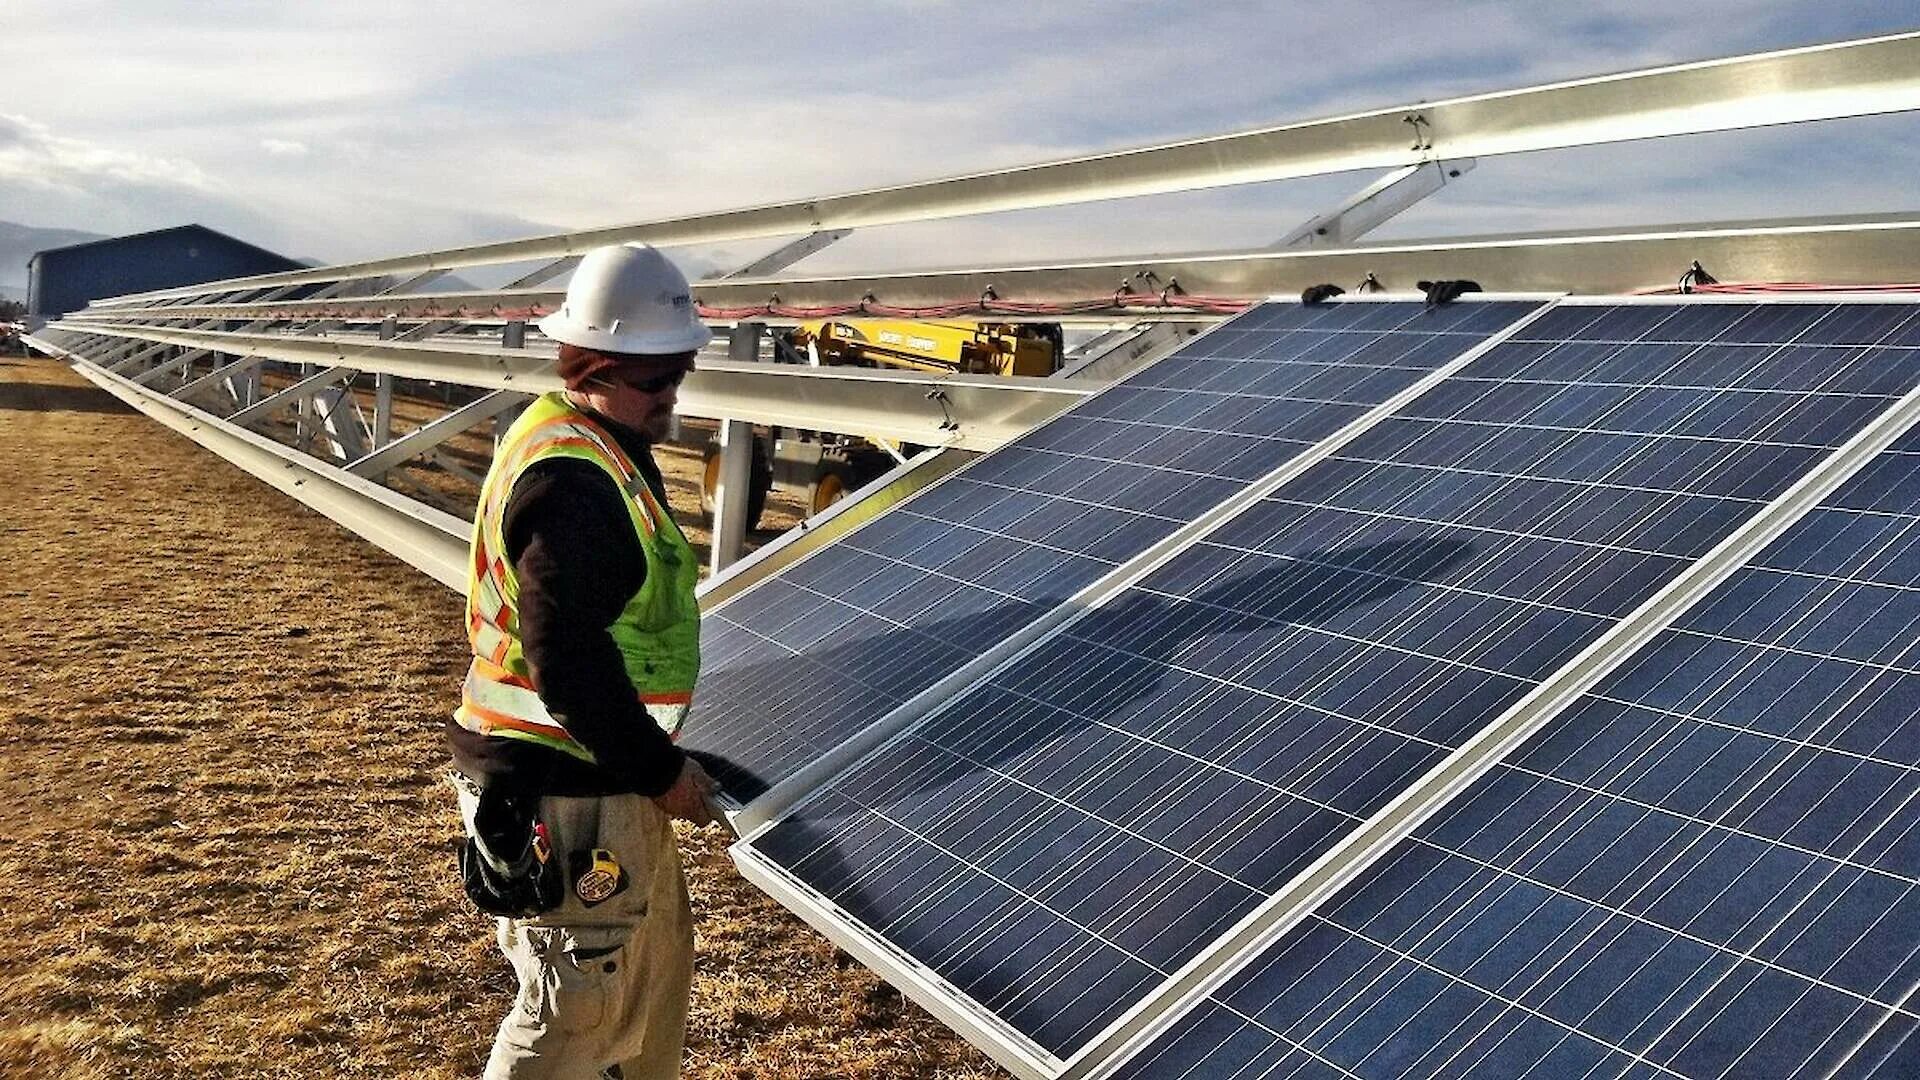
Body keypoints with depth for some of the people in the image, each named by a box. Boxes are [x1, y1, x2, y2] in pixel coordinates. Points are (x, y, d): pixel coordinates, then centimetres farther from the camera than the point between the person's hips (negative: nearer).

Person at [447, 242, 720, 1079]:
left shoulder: (597, 450, 11)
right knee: (577, 1001, 0)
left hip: (599, 770, 10)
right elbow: (565, 657, -26)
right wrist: (658, 769, -17)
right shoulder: (570, 479, -23)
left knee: (657, 962, 22)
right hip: (560, 790, -10)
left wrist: (649, 755, 16)